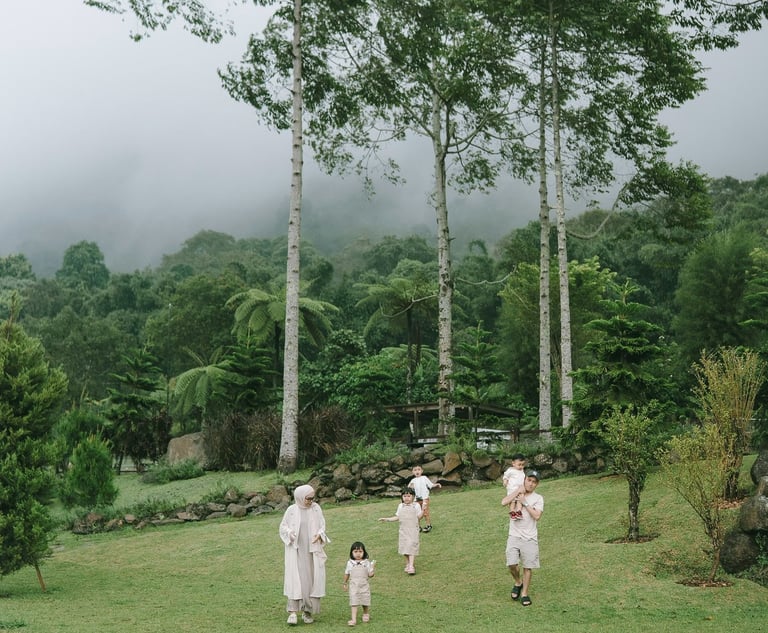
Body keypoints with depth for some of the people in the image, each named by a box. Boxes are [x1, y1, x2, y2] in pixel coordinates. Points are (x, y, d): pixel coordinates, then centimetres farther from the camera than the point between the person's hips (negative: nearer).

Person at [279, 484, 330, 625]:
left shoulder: (316, 508, 2)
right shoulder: (292, 510, -3)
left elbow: (322, 525, 7)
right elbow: (283, 526, 5)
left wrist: (319, 535, -13)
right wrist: (290, 533, -15)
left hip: (312, 551, 2)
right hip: (295, 550, -2)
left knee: (311, 580, 2)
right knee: (295, 579, -9)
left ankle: (307, 611, 12)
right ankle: (293, 611, -8)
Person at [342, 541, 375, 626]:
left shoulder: (367, 563, -1)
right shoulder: (350, 563, 1)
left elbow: (370, 575, -2)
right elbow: (347, 574, 12)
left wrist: (373, 568, -18)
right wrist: (345, 584, 16)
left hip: (364, 586, 1)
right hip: (354, 586, -1)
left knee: (365, 602, 9)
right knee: (354, 603, -8)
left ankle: (366, 614, 36)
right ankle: (353, 619, -9)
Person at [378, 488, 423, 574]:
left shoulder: (416, 506, -1)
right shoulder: (400, 506, 11)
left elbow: (419, 516, -4)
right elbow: (397, 517, 15)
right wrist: (386, 519, 11)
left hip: (413, 529, -4)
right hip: (403, 530, 4)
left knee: (411, 546, -13)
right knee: (404, 547, 6)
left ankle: (411, 566, -15)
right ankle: (407, 564, 22)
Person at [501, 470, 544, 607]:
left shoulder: (538, 498, 1)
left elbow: (537, 516, -14)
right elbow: (503, 502, -12)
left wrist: (524, 502, -12)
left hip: (530, 538, -1)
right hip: (514, 536, 1)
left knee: (528, 566, 3)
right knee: (512, 564, -8)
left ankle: (524, 593, 16)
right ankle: (518, 582, 21)